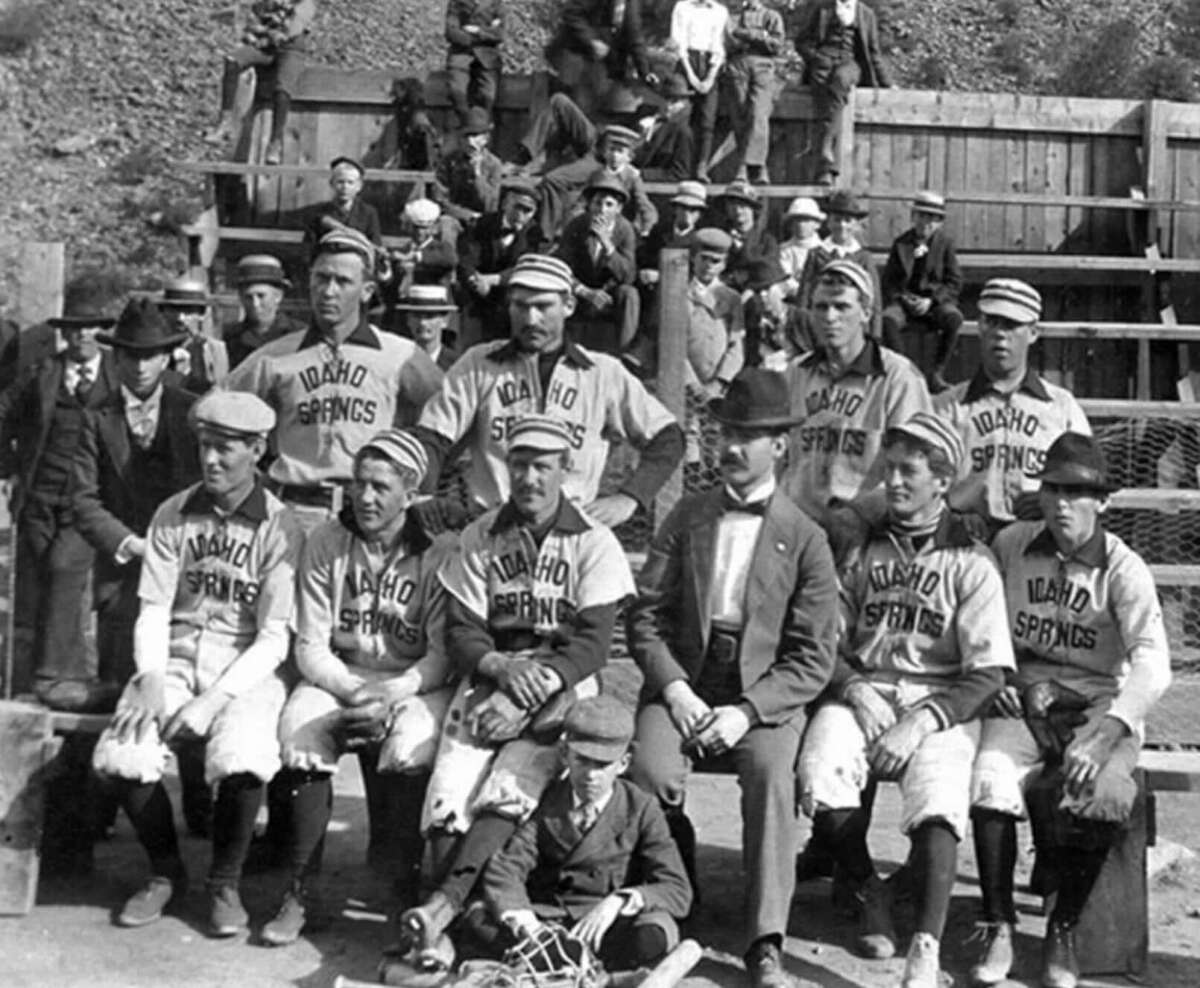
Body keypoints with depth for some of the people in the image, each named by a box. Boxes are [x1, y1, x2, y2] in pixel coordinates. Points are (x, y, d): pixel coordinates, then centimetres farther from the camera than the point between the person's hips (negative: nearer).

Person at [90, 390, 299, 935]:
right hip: (176, 660, 3)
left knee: (240, 761, -34)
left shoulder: (278, 527, -5)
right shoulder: (173, 515, 6)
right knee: (121, 757, -24)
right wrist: (151, 678, -15)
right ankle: (166, 871, 5)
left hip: (248, 669, -3)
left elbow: (275, 638, -9)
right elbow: (153, 609, 3)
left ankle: (224, 882, -3)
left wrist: (216, 698, -20)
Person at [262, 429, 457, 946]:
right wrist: (352, 690, -19)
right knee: (299, 727, -28)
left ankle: (404, 887, -12)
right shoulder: (325, 544, 2)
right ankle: (298, 891, -18)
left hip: (414, 685, -2)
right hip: (338, 676, 2)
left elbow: (444, 655, -8)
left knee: (408, 744, -33)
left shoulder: (437, 553, -5)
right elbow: (310, 646, -1)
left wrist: (392, 695, -24)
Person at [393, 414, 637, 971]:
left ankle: (441, 906, -37)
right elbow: (460, 632, 6)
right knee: (447, 795, -23)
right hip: (490, 679, 2)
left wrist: (531, 691, -18)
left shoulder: (594, 544, 3)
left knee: (507, 789, -29)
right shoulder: (479, 538, 11)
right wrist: (502, 668, -15)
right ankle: (446, 931, -28)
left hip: (561, 691, -2)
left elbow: (592, 644, -5)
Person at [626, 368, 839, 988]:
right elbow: (645, 616, 7)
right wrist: (674, 688, -10)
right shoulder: (686, 518, 11)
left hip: (766, 692, -2)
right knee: (651, 771, -27)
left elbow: (813, 657, -2)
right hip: (683, 682, 2)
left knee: (771, 773, -31)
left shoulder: (805, 539, 3)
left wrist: (747, 710, -15)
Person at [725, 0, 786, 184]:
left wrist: (749, 34, -3)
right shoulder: (733, 18, 26)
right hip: (738, 64, 3)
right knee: (741, 117, -7)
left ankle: (753, 165, -29)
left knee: (759, 115, -20)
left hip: (762, 67, -3)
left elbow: (777, 46, 4)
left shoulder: (772, 16, 19)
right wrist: (761, 37, 1)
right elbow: (726, 46, 12)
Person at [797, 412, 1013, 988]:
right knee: (819, 777, -28)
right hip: (859, 689, 2)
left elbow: (987, 675, -1)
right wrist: (857, 693, -8)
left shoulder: (971, 564, 6)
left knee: (936, 799, -32)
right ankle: (869, 893, -1)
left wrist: (918, 724, -14)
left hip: (940, 704, -2)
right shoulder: (861, 548, 16)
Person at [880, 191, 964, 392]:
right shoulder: (901, 243, 8)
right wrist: (902, 298, -11)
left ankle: (937, 374, -23)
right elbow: (889, 281, 9)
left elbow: (954, 282, 0)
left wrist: (931, 300, -15)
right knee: (888, 318, -34)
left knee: (953, 317, -35)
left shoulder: (945, 242, 5)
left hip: (936, 302, -1)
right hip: (905, 301, 1)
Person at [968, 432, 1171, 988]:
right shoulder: (1010, 546, 5)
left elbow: (1152, 665, -19)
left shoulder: (1124, 570, -7)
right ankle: (999, 928, -13)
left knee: (1102, 794, -32)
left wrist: (1103, 736, -33)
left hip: (1101, 702, -2)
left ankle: (1063, 931, -8)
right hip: (1024, 696, 2)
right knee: (990, 778, -29)